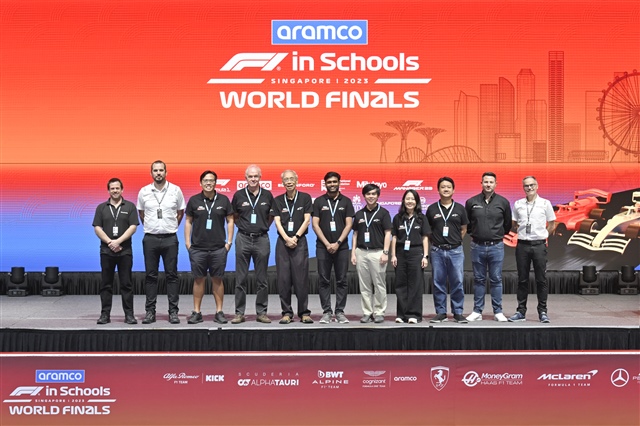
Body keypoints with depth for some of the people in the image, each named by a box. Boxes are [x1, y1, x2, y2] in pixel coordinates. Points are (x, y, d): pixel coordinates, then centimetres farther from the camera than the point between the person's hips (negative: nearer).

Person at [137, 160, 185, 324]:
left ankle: (173, 311, 7)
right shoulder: (144, 192, 3)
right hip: (150, 238, 1)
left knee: (172, 275, 2)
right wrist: (149, 227, 12)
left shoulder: (175, 190, 0)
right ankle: (150, 311, 11)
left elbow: (181, 212, 12)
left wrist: (172, 227, 8)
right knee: (150, 275, 5)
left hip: (170, 238, -1)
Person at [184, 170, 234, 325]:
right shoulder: (194, 200, 3)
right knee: (198, 279, 5)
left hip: (219, 248, 0)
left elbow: (230, 221, 7)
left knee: (217, 279, 5)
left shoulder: (223, 200, 3)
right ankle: (196, 312, 12)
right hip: (197, 248, 0)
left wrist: (229, 241, 1)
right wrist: (187, 242, 1)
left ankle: (219, 312, 12)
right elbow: (188, 221, 7)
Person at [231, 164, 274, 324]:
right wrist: (243, 226, 6)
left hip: (262, 239, 1)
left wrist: (263, 227, 7)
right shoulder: (239, 195, 3)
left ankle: (261, 312, 13)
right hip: (243, 239, 0)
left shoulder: (267, 195, 4)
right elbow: (234, 216, 15)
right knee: (241, 279, 2)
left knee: (262, 279, 5)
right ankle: (239, 313, 8)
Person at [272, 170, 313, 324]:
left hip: (300, 241, -2)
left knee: (301, 278, -4)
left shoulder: (305, 198, 4)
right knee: (283, 279, 0)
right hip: (282, 242, 2)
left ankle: (304, 312, 3)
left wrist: (295, 237, -9)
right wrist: (287, 239, -10)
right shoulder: (278, 200, 9)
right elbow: (277, 222, 3)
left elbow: (307, 220, -1)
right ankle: (287, 312, 7)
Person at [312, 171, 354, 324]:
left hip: (341, 247, 0)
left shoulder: (346, 201, 6)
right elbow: (315, 224, 0)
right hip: (323, 247, 0)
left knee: (341, 281, 2)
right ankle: (326, 312, 7)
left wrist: (337, 243, -10)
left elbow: (348, 225, 1)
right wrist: (327, 244, -8)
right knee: (324, 281, 1)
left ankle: (340, 311, 8)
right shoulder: (319, 201, 6)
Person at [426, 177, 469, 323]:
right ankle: (440, 312, 14)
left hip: (455, 250, 0)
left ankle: (458, 313, 10)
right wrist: (435, 242, 4)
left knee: (457, 283, 1)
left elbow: (463, 230, 12)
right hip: (437, 251, 0)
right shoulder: (432, 209, 5)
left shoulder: (460, 209, 6)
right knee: (438, 283, 5)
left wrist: (454, 241, 7)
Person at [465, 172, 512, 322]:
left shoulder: (503, 202, 0)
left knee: (496, 280, 4)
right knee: (479, 280, 7)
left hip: (496, 246, -1)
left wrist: (499, 234, 11)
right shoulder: (471, 202, 1)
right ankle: (477, 311, 13)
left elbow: (508, 223, 11)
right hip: (477, 246, 1)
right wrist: (473, 234, 10)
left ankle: (498, 312, 11)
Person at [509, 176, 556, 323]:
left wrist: (542, 234, 5)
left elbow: (551, 224, 9)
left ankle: (542, 311, 9)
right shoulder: (518, 204, 6)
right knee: (522, 279, 6)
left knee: (541, 279, 1)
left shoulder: (545, 203, 1)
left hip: (539, 245, -2)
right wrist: (523, 232, 5)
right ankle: (521, 311, 12)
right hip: (522, 245, 2)